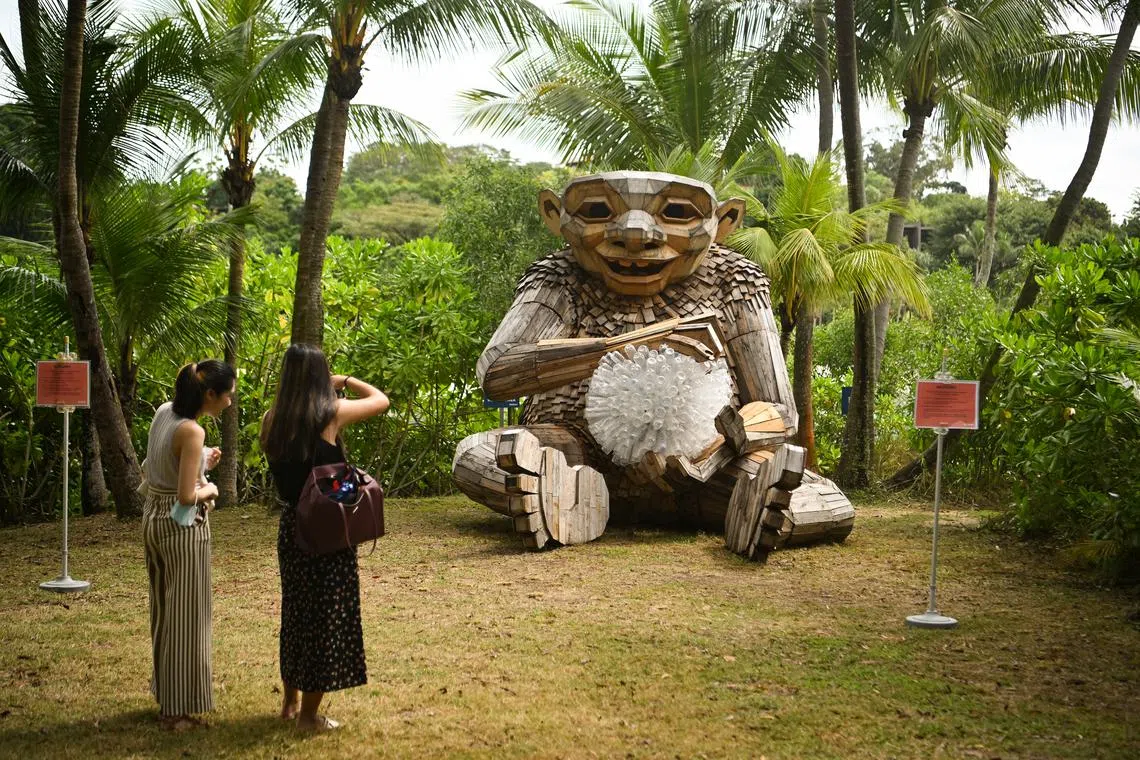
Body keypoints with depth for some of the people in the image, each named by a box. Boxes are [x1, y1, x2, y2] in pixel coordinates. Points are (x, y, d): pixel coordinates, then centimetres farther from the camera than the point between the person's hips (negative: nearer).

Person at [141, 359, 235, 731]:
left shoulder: (164, 412, 2)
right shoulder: (192, 431, -23)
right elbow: (187, 496, -24)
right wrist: (209, 490, -5)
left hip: (154, 517, 9)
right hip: (183, 524, -9)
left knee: (165, 608, 20)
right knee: (186, 613, 2)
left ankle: (167, 691, 34)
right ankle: (179, 708, 11)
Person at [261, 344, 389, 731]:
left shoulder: (272, 419, -1)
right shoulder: (333, 412, -12)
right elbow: (381, 400, 1)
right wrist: (346, 381, 15)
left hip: (291, 525, 5)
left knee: (296, 611, 21)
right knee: (327, 615, 6)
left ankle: (291, 700, 34)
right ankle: (309, 714, 12)